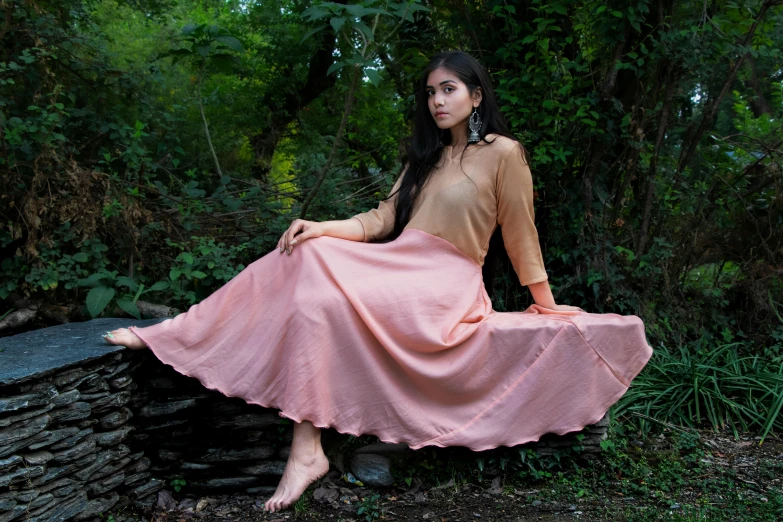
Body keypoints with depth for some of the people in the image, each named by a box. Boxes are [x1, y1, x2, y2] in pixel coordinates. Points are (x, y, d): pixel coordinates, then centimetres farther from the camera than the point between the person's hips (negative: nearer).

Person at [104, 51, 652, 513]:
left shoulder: (503, 153, -2)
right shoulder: (427, 156, 19)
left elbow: (520, 233, 2)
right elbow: (384, 217, 11)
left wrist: (546, 302, 7)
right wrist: (323, 227, -5)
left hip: (445, 286, -6)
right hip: (399, 267, 6)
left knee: (324, 291, -28)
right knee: (306, 255, -18)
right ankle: (167, 338, -15)